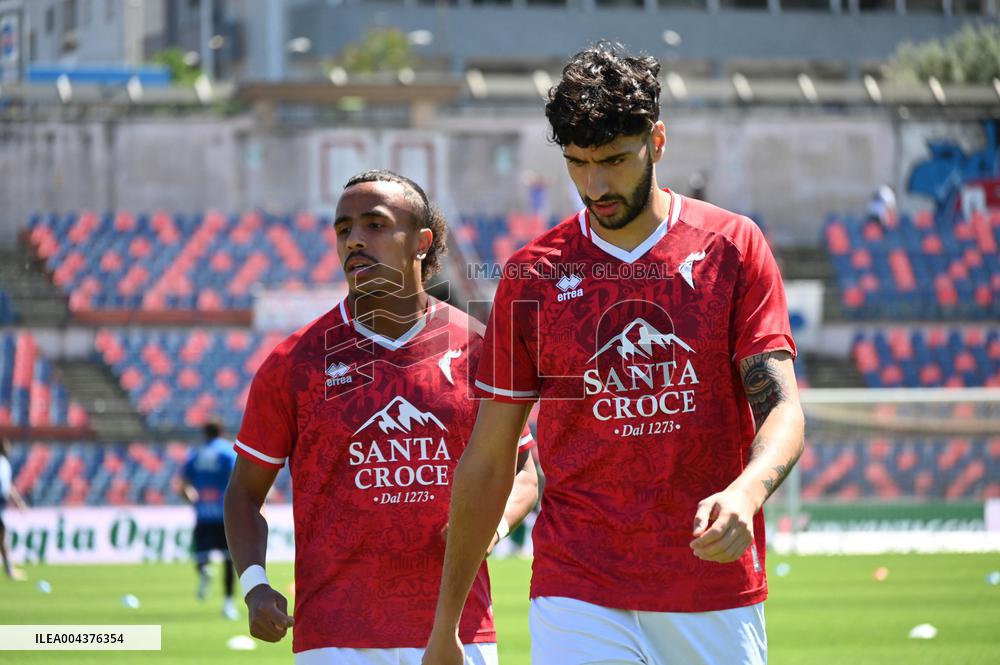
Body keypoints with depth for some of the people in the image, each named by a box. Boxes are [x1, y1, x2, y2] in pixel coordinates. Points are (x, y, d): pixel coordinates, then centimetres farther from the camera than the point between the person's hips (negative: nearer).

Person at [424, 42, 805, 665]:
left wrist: (745, 493, -28)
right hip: (579, 593, 0)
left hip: (718, 592, 0)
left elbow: (782, 408, -5)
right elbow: (486, 462, 9)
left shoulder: (733, 247, 3)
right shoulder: (532, 275, 5)